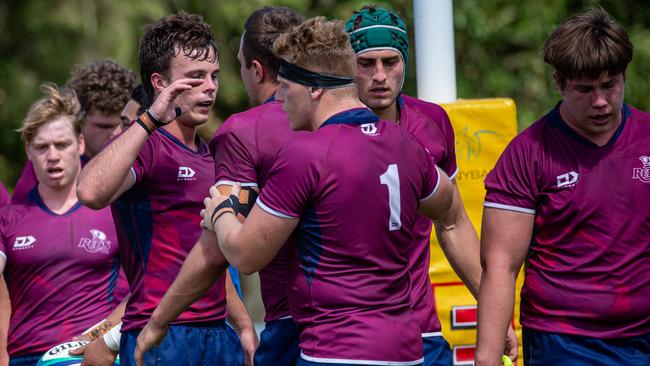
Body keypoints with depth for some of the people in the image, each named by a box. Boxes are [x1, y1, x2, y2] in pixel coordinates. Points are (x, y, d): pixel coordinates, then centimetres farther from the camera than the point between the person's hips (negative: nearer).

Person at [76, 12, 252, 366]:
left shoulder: (208, 155, 19)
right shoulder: (146, 147, -7)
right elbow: (91, 191, -29)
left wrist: (244, 326, 21)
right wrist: (149, 120, -26)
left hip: (218, 334, 8)